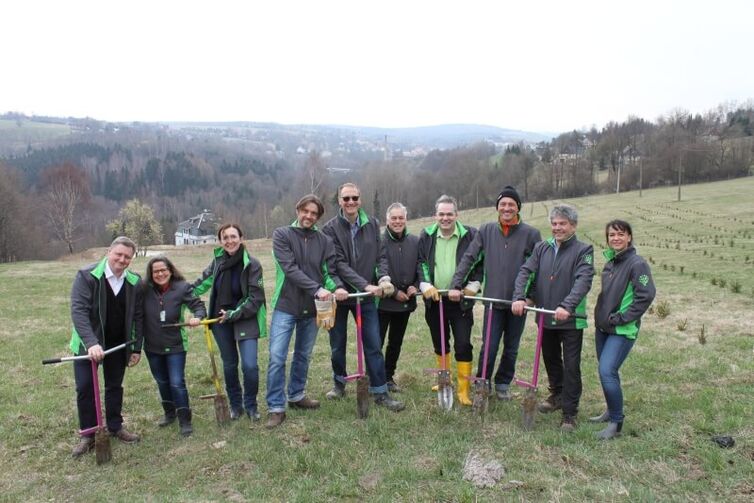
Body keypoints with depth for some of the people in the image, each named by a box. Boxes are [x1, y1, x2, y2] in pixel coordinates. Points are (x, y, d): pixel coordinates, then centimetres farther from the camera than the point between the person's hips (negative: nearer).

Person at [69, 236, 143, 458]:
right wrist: (91, 342, -36)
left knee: (115, 386, 14)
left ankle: (115, 426, 30)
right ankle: (88, 435, 16)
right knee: (85, 389, 0)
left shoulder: (134, 282, -8)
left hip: (118, 344, 3)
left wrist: (137, 348, -2)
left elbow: (137, 317, -1)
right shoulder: (87, 276, -18)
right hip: (88, 344, -3)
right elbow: (78, 311, -26)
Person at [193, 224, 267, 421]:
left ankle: (250, 405, 12)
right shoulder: (218, 260, -2)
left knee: (250, 365, -11)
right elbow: (203, 281, 15)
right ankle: (235, 404, 32)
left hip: (245, 319, -4)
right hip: (221, 320, 4)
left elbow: (255, 298, -15)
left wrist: (234, 314, -18)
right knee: (229, 365, 13)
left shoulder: (252, 264, -14)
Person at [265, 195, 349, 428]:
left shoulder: (324, 241, 4)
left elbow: (330, 271, 1)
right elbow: (290, 269, -17)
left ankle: (297, 395, 34)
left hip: (312, 308, 4)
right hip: (286, 306, -3)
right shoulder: (282, 235, -5)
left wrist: (337, 287, -23)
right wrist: (317, 289, -26)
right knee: (277, 357, -5)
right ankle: (276, 407, 6)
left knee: (304, 356, 16)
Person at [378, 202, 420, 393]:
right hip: (384, 301, -5)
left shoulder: (415, 242, 5)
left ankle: (389, 376, 30)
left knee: (396, 342, 16)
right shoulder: (379, 241, -11)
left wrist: (415, 286, -5)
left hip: (406, 301, 5)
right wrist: (394, 292, -13)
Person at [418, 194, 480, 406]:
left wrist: (472, 287, -9)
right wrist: (425, 285, -11)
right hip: (434, 299, 3)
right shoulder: (426, 236, 3)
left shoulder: (470, 235, -5)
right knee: (439, 343, 16)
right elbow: (420, 263, 3)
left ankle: (463, 389, 8)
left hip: (460, 301, -3)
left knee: (463, 345, -4)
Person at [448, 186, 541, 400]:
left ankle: (503, 383, 33)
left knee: (511, 348, 14)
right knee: (489, 347, -1)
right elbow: (468, 258, -1)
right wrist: (455, 285, -8)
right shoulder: (486, 231, 0)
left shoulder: (531, 234, -4)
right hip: (493, 299, 0)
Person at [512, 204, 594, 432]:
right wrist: (519, 297, -21)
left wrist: (567, 306, -35)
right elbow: (525, 272, -3)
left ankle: (570, 413, 13)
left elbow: (583, 281, -21)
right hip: (546, 317, 5)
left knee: (571, 366, 2)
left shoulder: (583, 250, -7)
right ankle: (557, 395, 42)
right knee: (550, 359, 20)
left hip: (571, 319, -5)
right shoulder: (541, 248, 6)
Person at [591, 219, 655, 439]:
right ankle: (612, 411, 33)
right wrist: (602, 317, 11)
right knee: (606, 371, 16)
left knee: (607, 372, -14)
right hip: (602, 326, 8)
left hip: (622, 331, -8)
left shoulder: (637, 263, -13)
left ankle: (616, 422, 0)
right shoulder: (610, 262, 10)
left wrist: (622, 318, -16)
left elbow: (646, 296, -18)